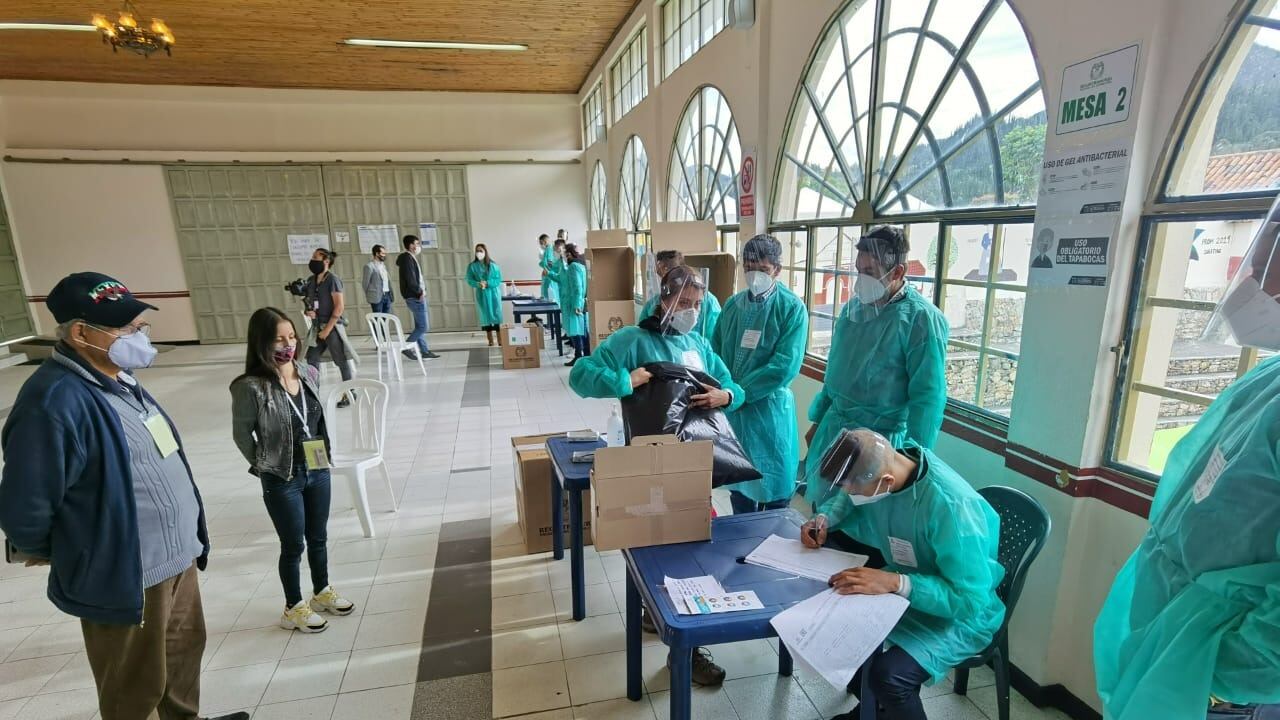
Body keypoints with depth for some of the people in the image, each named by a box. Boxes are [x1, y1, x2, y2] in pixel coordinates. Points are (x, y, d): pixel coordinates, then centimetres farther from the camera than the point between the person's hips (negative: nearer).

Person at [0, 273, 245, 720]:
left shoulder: (116, 379, 4)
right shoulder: (55, 402, -26)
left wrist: (188, 538, 17)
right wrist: (53, 556, -1)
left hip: (178, 556, 8)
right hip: (126, 577, -8)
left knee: (184, 649, 27)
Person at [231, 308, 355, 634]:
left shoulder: (309, 374, -3)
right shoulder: (250, 387, -20)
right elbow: (242, 434, -8)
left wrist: (323, 454, 8)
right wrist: (264, 466, -3)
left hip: (318, 471, 5)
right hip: (281, 479, -5)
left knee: (318, 537, 21)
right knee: (293, 545, 12)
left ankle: (322, 592, 43)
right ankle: (294, 608, 34)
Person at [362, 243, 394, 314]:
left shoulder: (383, 265, 17)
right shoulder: (369, 266, -6)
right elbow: (365, 283, -3)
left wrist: (391, 294, 6)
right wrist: (369, 296, 6)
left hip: (387, 295, 7)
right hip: (377, 296, -7)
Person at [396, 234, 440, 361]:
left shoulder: (411, 258, 17)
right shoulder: (407, 258, -13)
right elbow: (410, 279, -22)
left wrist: (422, 290, 5)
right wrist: (420, 292, -14)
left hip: (416, 296, 10)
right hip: (415, 297, -10)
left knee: (420, 325, 12)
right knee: (423, 326, -8)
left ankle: (424, 351, 17)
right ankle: (407, 346, 0)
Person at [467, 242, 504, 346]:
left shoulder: (493, 265, -4)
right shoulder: (472, 266, -1)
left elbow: (499, 279, -3)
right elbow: (469, 280, 0)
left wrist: (488, 283, -17)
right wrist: (478, 284, -19)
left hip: (493, 293, -1)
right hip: (481, 294, 1)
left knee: (496, 315, -1)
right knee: (486, 316, 5)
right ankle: (491, 340, 12)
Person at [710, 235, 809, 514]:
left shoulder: (792, 308, -10)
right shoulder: (733, 304, 6)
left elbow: (784, 366, -18)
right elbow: (714, 352, 9)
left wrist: (737, 392, -20)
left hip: (769, 408, -5)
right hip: (732, 408, 5)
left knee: (773, 489, 7)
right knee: (738, 482, 19)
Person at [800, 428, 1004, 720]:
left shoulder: (952, 507, -34)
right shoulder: (878, 467, -14)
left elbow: (970, 599, -29)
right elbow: (859, 513, 8)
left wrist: (896, 583, -38)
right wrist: (826, 520, -12)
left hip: (961, 614, -7)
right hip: (903, 587, 7)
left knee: (888, 674, -27)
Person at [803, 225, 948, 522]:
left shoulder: (922, 319, -15)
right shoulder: (853, 307, 4)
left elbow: (928, 396, -16)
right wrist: (818, 421, 16)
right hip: (833, 428, 6)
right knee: (824, 513, 18)